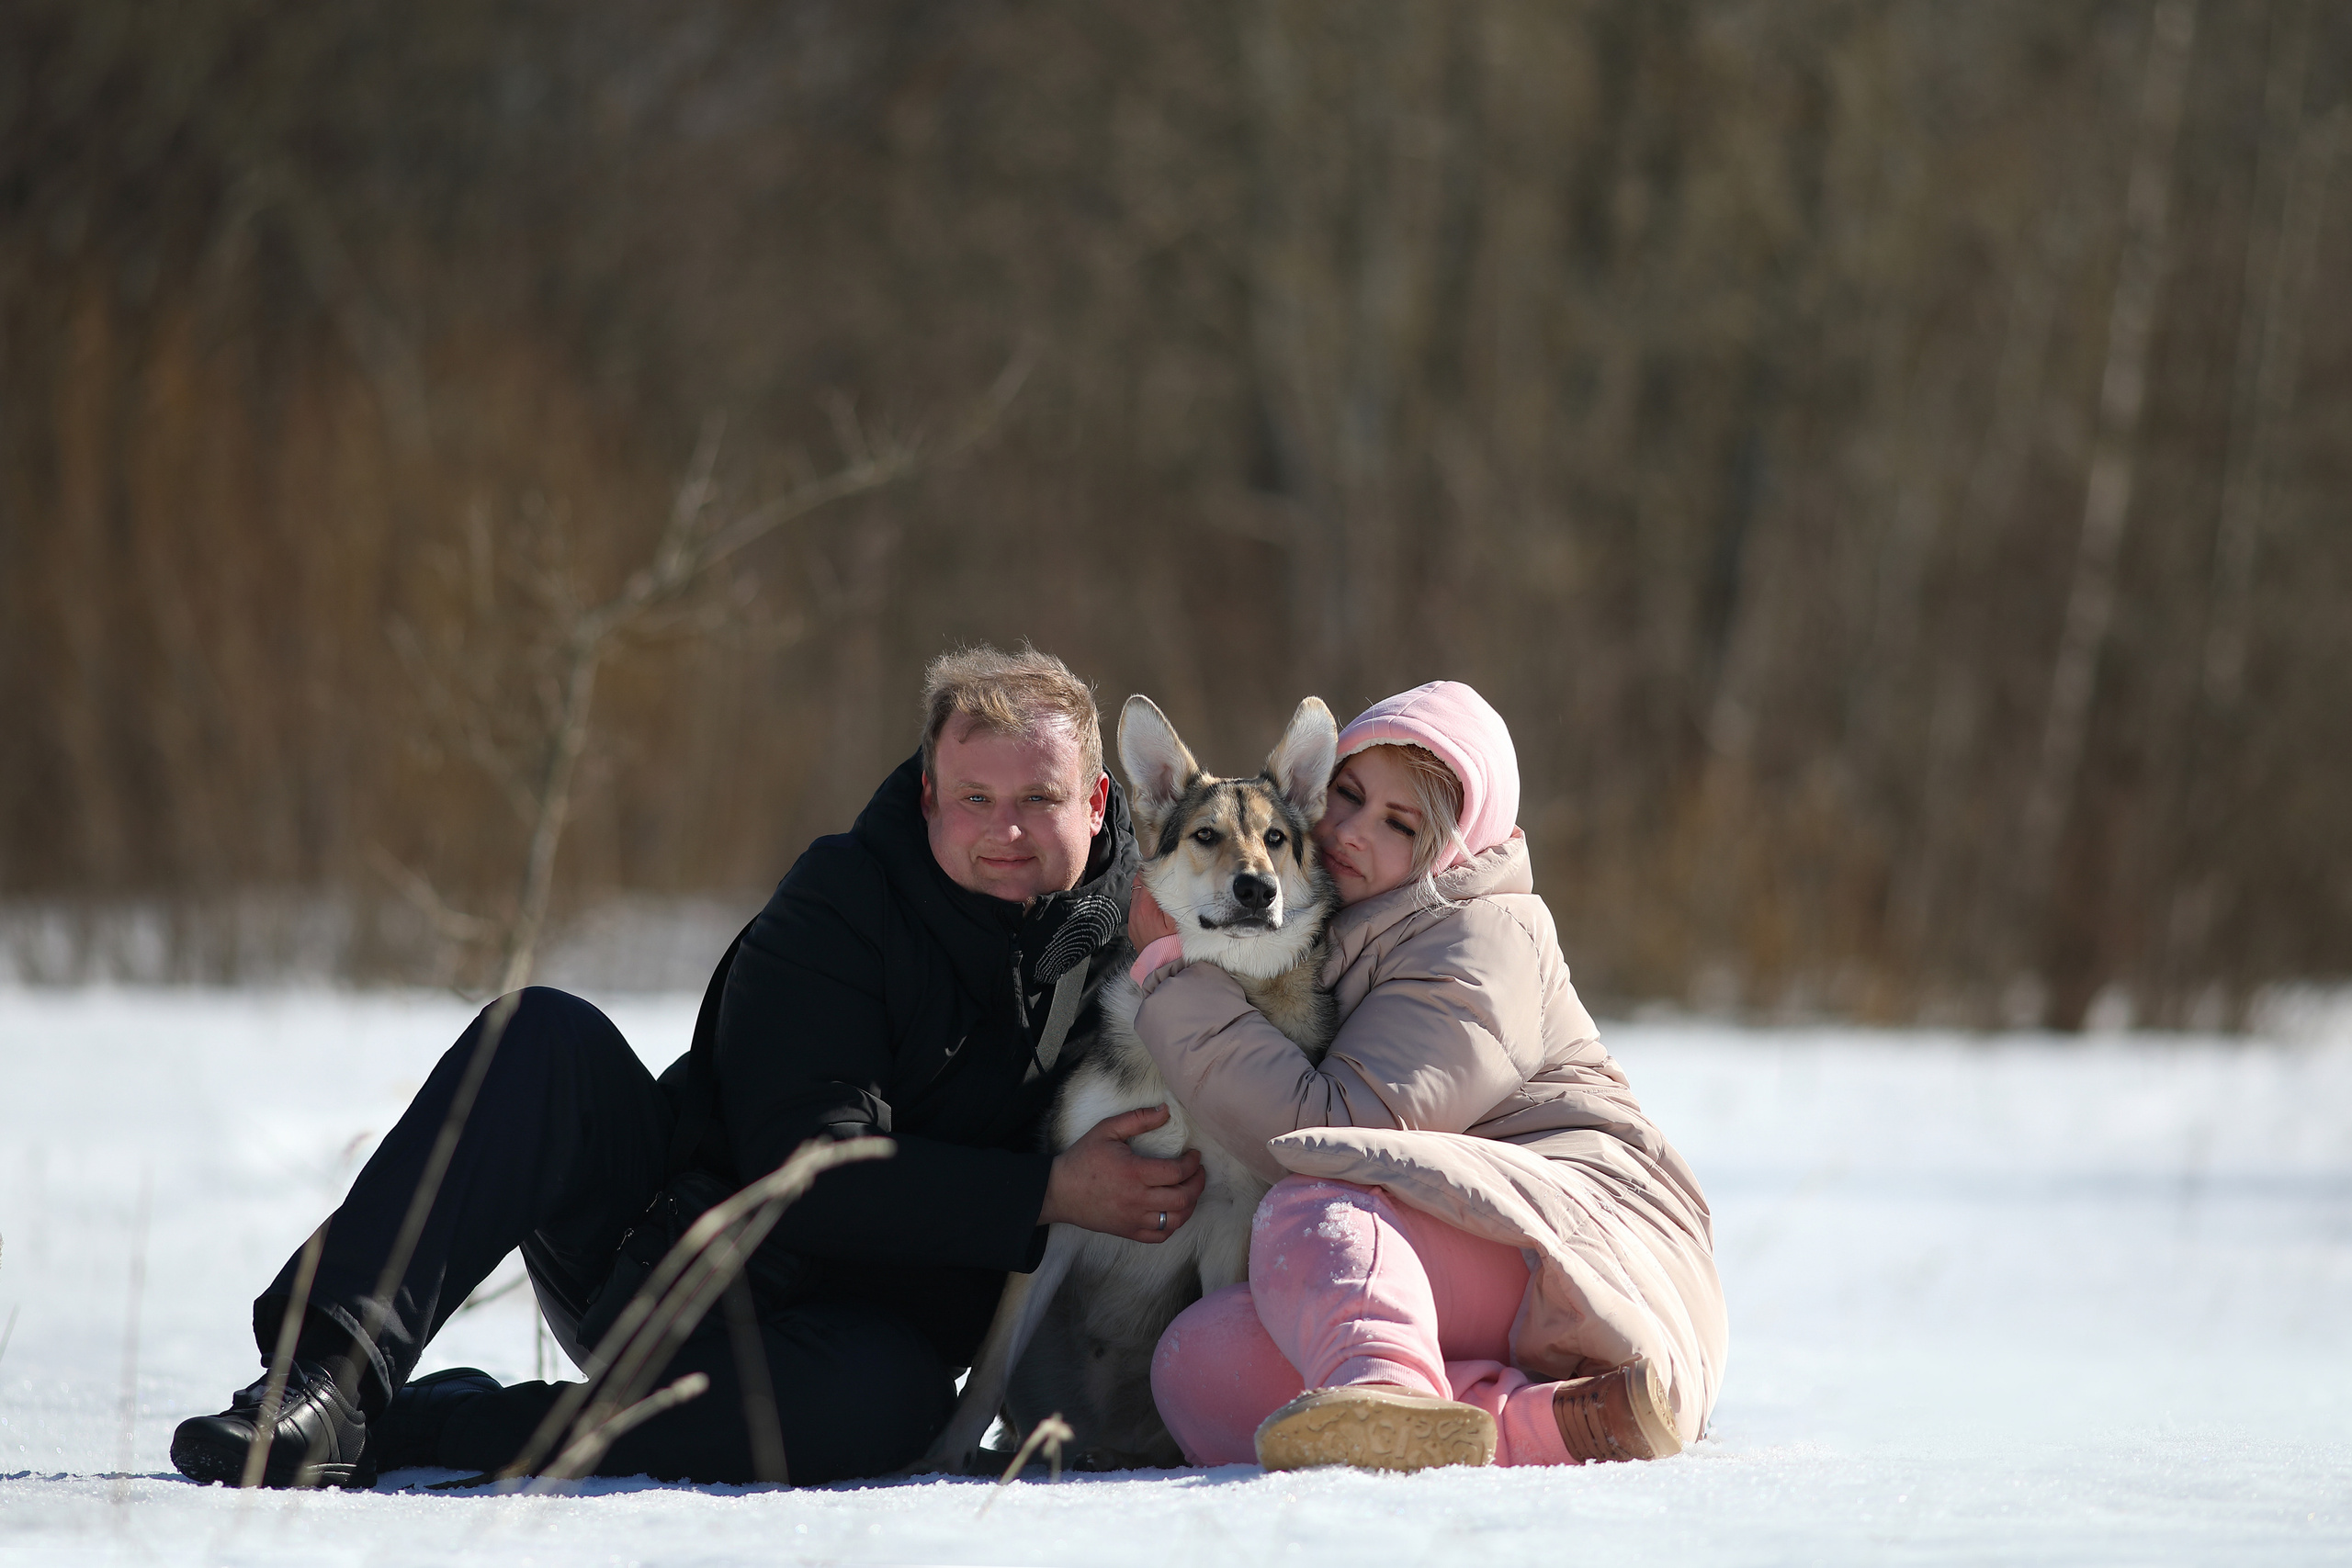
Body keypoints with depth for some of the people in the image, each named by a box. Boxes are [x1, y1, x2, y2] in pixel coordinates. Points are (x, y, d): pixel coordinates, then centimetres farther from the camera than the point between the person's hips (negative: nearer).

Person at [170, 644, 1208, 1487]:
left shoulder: (1134, 934, -1)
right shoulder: (841, 905, -10)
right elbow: (807, 1170, -20)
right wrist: (1046, 1197, -25)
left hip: (858, 1325, 1)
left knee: (883, 1397, -39)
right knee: (544, 1040, -28)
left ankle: (431, 1432, -32)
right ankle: (328, 1383, -37)